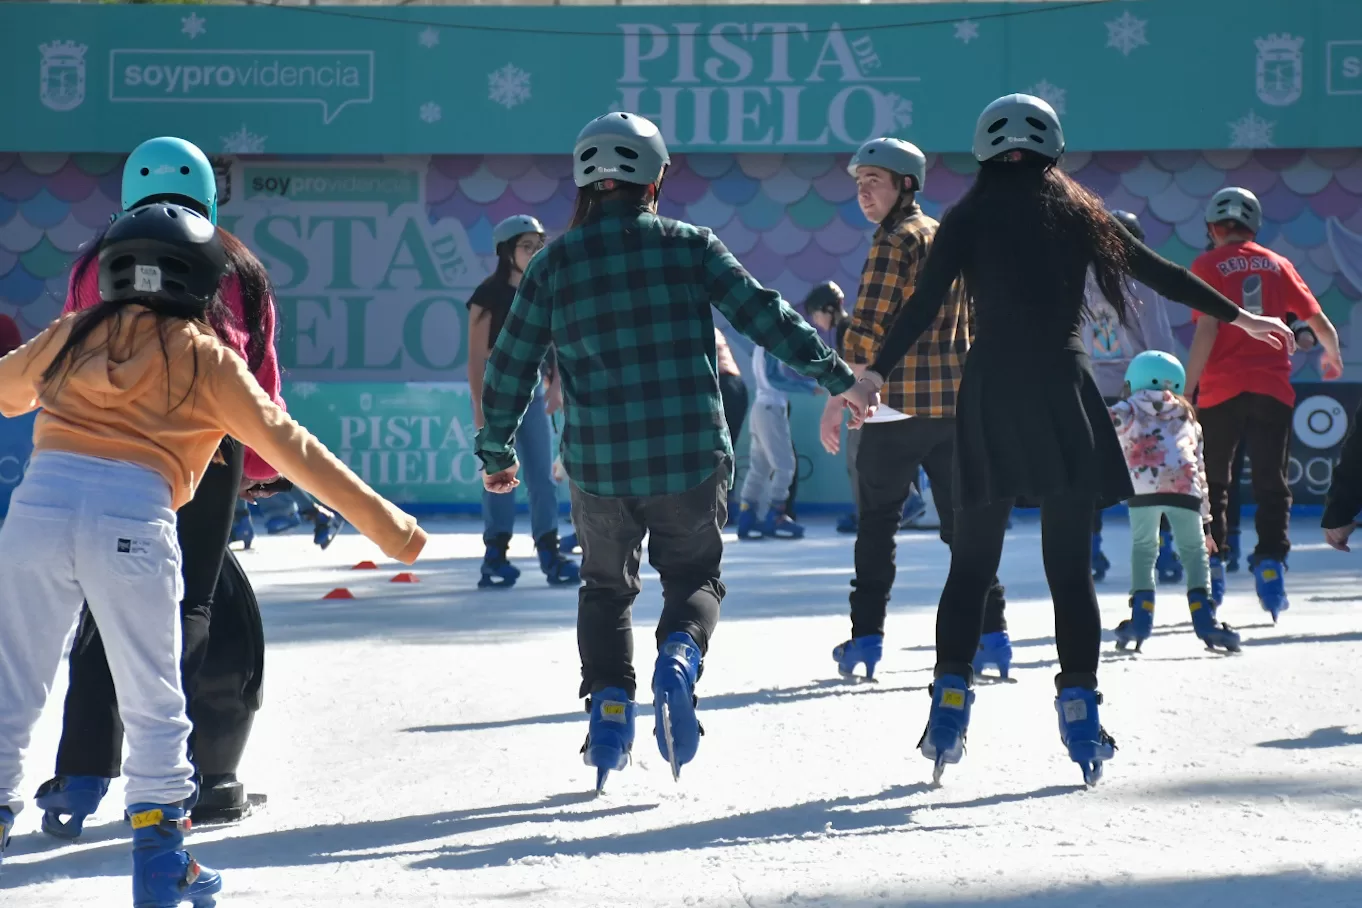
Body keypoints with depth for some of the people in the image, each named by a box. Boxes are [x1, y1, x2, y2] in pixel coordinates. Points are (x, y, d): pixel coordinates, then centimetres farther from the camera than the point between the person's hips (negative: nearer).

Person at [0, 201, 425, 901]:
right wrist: (384, 525, 13)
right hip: (133, 519, -2)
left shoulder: (72, 334, 18)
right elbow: (292, 449, 10)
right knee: (153, 705, 13)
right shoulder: (208, 358, 11)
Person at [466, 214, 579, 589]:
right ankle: (495, 555, 0)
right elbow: (476, 356, -11)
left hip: (533, 389, 5)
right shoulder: (489, 295, -9)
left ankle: (550, 551, 7)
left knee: (542, 474, 4)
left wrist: (556, 384, -4)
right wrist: (480, 406, -16)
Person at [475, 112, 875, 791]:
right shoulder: (690, 246, 0)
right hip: (692, 460, -1)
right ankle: (680, 654, -13)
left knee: (606, 588, 21)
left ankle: (609, 706, 7)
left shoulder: (553, 264, 3)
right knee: (695, 576, 17)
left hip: (599, 467, 1)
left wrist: (496, 453, 20)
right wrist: (838, 377, 6)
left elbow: (509, 367, 7)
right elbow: (766, 317, -2)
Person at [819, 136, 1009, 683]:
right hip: (956, 405, 7)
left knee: (876, 525, 2)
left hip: (896, 406, -7)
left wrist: (836, 401, -13)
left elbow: (866, 329, -15)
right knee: (964, 523, 10)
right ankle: (991, 635, 5)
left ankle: (866, 640, 2)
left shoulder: (896, 240, -8)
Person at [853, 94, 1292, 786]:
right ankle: (1079, 709, -2)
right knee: (1069, 565, 3)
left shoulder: (970, 218, 5)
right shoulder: (1077, 214, 8)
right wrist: (1240, 317, 25)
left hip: (989, 395, 0)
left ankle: (951, 697, 1)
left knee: (971, 562, 9)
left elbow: (924, 304, -5)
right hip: (1062, 393, 0)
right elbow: (1161, 274, 15)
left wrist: (873, 376, -4)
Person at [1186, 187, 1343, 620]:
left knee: (1212, 483, 13)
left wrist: (1186, 390, -11)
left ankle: (1210, 566, 13)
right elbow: (1320, 323, 11)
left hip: (1221, 390, -2)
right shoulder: (1278, 265, 9)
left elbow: (1207, 329, -11)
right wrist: (1331, 357, 32)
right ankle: (1271, 562, -5)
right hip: (1272, 389, 2)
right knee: (1271, 484, 7)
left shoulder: (1208, 265, 0)